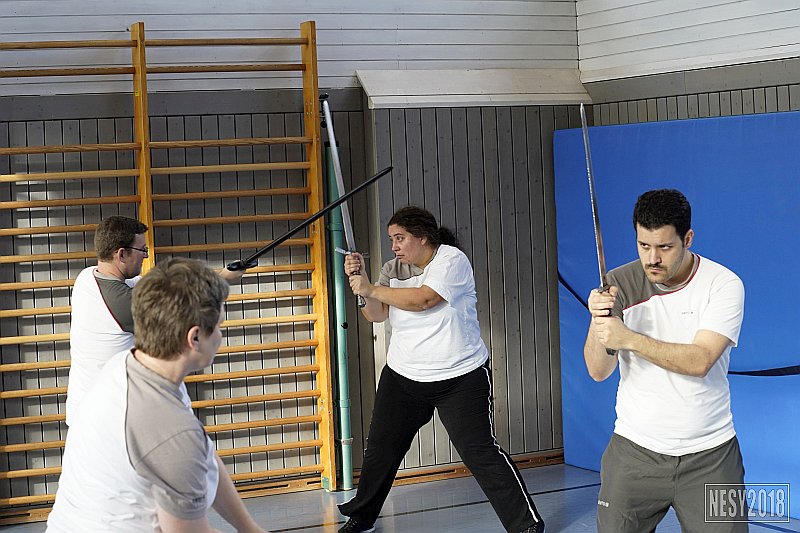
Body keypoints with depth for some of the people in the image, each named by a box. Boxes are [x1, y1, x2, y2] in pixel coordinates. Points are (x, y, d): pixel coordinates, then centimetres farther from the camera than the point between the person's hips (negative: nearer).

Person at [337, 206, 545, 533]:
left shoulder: (452, 260, -12)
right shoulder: (393, 269, 6)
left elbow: (422, 299, -24)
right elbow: (376, 314, -1)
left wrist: (371, 288, -17)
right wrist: (359, 280, -15)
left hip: (460, 378, -6)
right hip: (402, 376, 6)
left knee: (480, 451, -9)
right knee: (380, 448, 13)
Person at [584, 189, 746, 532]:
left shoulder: (724, 284, -8)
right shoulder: (619, 283, -3)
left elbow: (699, 361, -20)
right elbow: (597, 372, -7)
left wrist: (628, 339, -29)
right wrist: (599, 323, -26)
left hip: (709, 455, -1)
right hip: (634, 451, 1)